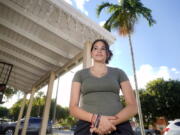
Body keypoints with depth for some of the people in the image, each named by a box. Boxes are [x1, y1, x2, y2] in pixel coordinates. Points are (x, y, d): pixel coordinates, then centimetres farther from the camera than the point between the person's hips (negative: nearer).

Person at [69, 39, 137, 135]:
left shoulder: (119, 73, 9)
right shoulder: (80, 74, 9)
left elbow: (133, 106, 3)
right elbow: (73, 108, 2)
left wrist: (112, 122, -15)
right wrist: (96, 119, -16)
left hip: (119, 126, 1)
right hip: (87, 127, 0)